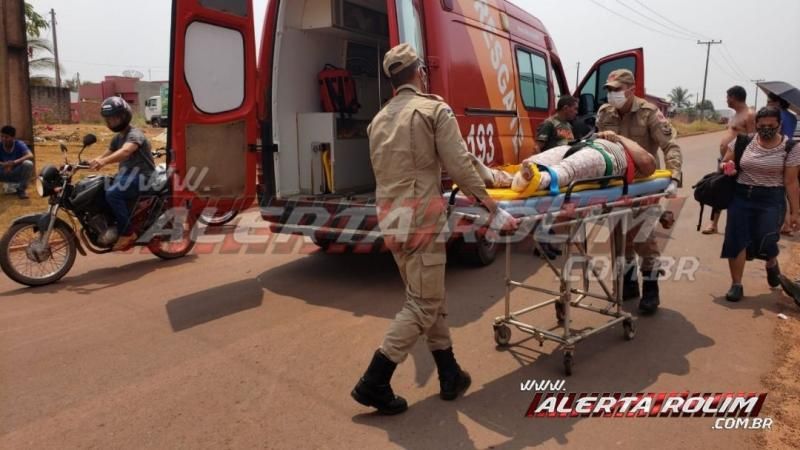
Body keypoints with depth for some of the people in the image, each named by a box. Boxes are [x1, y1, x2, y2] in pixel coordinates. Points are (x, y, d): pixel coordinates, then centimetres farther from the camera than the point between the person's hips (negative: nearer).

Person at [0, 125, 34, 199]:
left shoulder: (19, 144, -16)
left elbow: (30, 156, -33)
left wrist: (14, 162, -43)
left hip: (19, 174, -1)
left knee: (28, 164, -32)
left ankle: (21, 189, -11)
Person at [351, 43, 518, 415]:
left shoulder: (378, 121, 16)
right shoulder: (435, 109, -5)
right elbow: (460, 167, -12)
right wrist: (493, 208, -5)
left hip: (390, 221, 8)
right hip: (421, 220, -8)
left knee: (430, 299, 16)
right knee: (422, 305, 1)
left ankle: (450, 376, 25)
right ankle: (373, 383, 2)